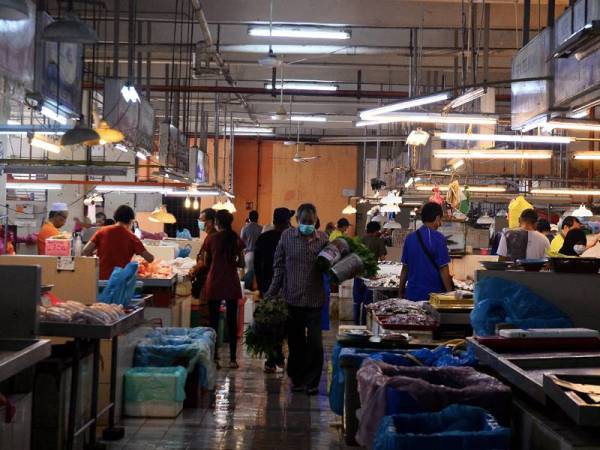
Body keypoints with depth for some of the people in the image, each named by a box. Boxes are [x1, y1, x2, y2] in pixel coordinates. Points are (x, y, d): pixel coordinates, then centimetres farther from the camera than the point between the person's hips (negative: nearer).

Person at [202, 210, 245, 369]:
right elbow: (241, 263, 2)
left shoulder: (211, 239, -5)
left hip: (214, 284, -1)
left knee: (213, 320, 7)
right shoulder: (237, 239, -1)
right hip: (232, 284, 2)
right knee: (232, 321, 8)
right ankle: (233, 359, 10)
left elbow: (206, 263, 2)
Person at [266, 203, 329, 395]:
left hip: (315, 299, -1)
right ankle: (297, 379, 27)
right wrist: (271, 294, 2)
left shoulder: (323, 238, 2)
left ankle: (312, 382, 12)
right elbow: (279, 266, 4)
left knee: (315, 342, -1)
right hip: (292, 298, 1)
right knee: (295, 341, 12)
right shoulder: (287, 236, 2)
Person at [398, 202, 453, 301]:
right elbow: (443, 270, -10)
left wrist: (401, 292, 17)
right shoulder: (438, 238, -9)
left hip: (412, 294, 5)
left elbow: (405, 269, 9)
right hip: (433, 294, -5)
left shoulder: (410, 238, 6)